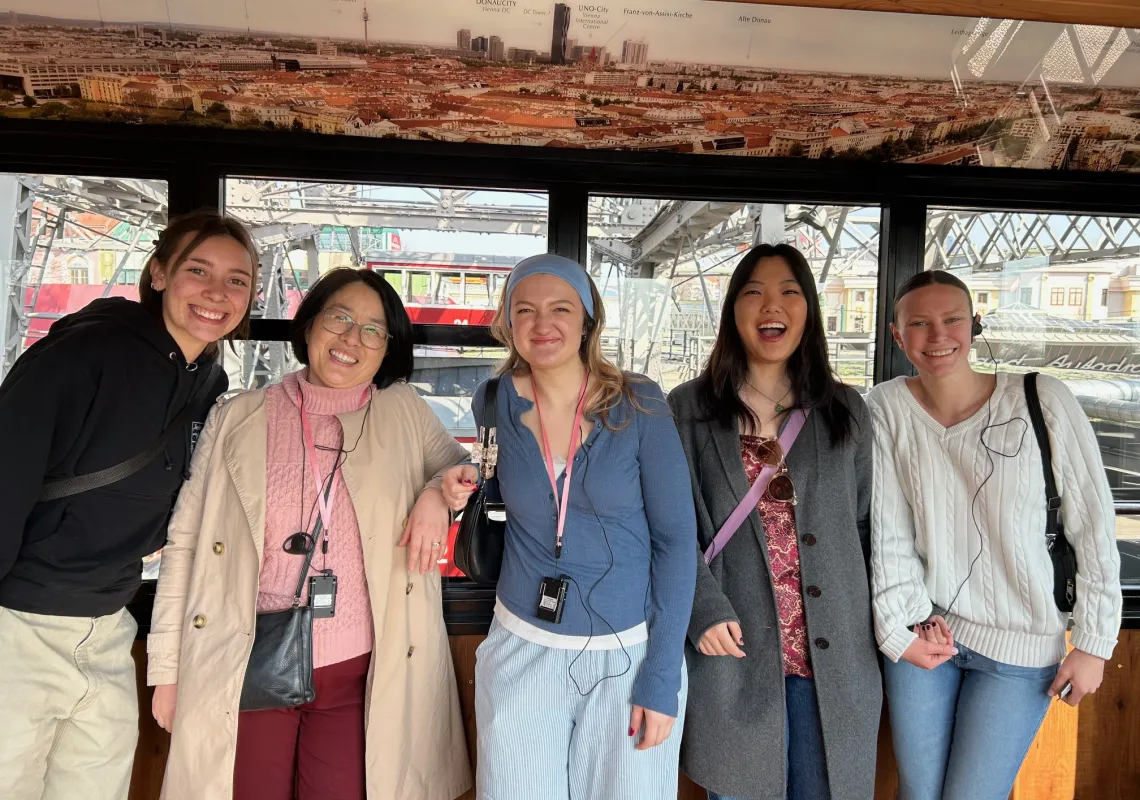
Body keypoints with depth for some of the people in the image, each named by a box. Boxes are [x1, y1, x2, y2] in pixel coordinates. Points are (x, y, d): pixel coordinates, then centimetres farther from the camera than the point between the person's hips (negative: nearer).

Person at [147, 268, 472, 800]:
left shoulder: (405, 413, 2)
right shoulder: (237, 419, 1)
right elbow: (185, 541, 4)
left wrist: (437, 492, -8)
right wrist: (167, 667, 4)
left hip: (356, 676, 0)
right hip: (246, 673, 0)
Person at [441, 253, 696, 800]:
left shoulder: (638, 405, -10)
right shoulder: (495, 402, -3)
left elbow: (675, 538, -8)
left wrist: (662, 677, -11)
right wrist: (461, 482, -7)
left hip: (630, 653, -1)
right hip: (523, 651, 2)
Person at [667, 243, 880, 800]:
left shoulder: (847, 412, 9)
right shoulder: (688, 410, 1)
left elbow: (868, 525, 11)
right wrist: (705, 609, -15)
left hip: (835, 658, 2)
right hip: (735, 651, -2)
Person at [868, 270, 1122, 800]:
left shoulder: (1042, 402, -11)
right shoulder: (886, 409, -6)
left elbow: (1093, 527, -6)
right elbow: (887, 528, -5)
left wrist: (1093, 643, -4)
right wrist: (902, 626, -9)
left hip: (1020, 646, -1)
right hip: (922, 632, 2)